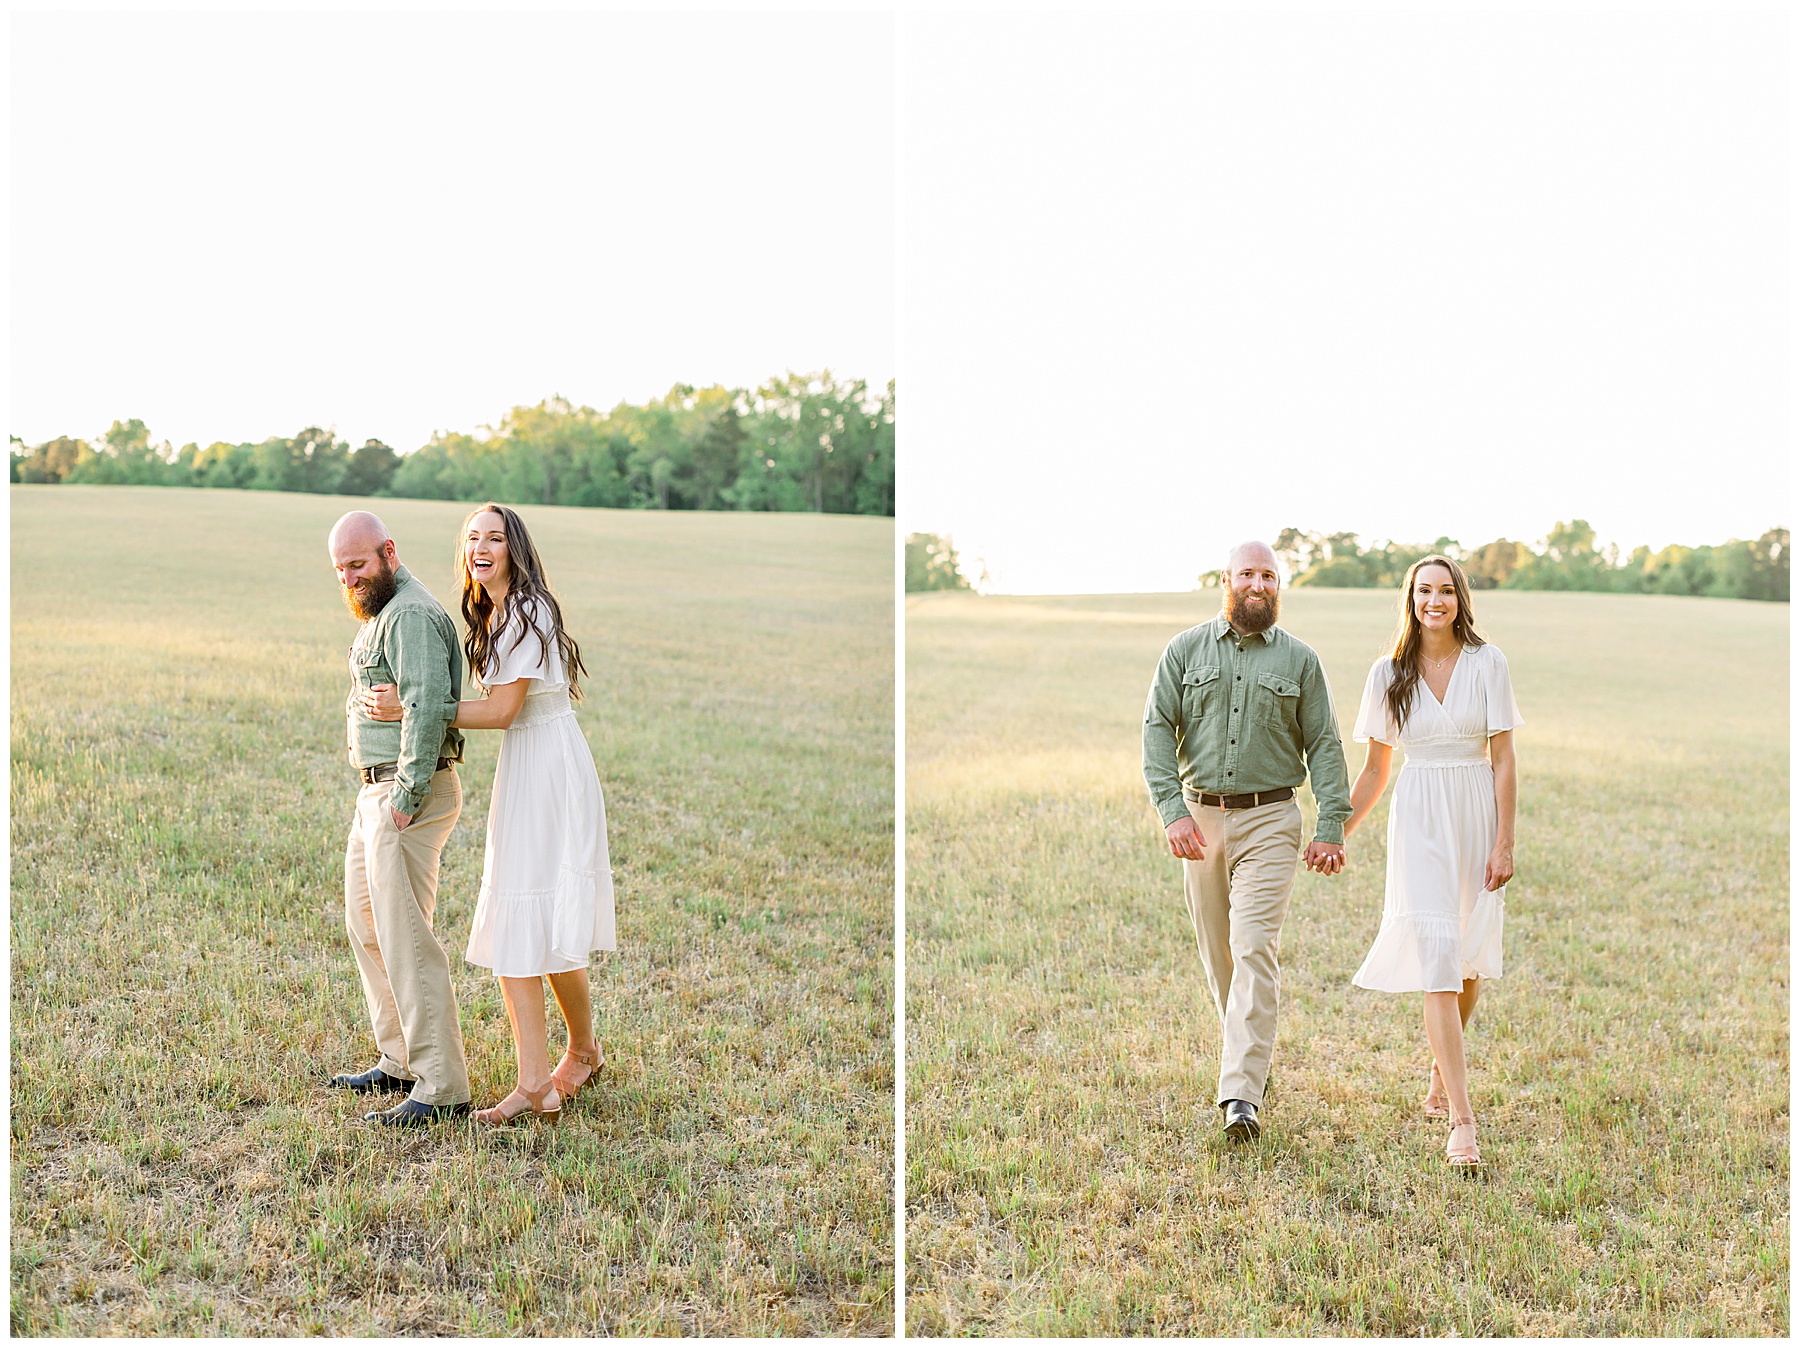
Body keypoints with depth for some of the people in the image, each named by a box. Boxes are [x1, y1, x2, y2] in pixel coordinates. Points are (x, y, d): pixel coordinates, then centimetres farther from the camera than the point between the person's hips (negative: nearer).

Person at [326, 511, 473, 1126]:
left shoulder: (411, 615, -16)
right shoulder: (380, 613, 19)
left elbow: (428, 706, -27)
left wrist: (407, 797, -25)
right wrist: (384, 795, 17)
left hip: (406, 795, -11)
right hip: (376, 793, 11)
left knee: (405, 937, -10)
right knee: (365, 925, 18)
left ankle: (441, 1086, -6)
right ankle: (400, 1060, 28)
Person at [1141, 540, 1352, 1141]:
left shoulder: (1299, 659, 5)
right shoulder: (1185, 650, 6)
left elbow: (1323, 744, 5)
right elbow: (1157, 729, 0)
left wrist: (1331, 826, -4)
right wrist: (1173, 810, -13)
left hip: (1270, 821, -2)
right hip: (1201, 819, 2)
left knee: (1255, 950, -12)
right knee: (1217, 952, 9)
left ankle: (1241, 1096, -14)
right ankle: (1247, 1055, 30)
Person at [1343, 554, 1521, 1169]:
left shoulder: (1487, 663, -1)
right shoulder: (1389, 674, 3)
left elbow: (1503, 759, -2)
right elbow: (1375, 770, 11)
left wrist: (1504, 843, -6)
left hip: (1477, 818, 1)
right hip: (1419, 821, -1)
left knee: (1468, 962, 11)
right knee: (1436, 963, -10)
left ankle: (1440, 1079, 36)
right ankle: (1462, 1120, -11)